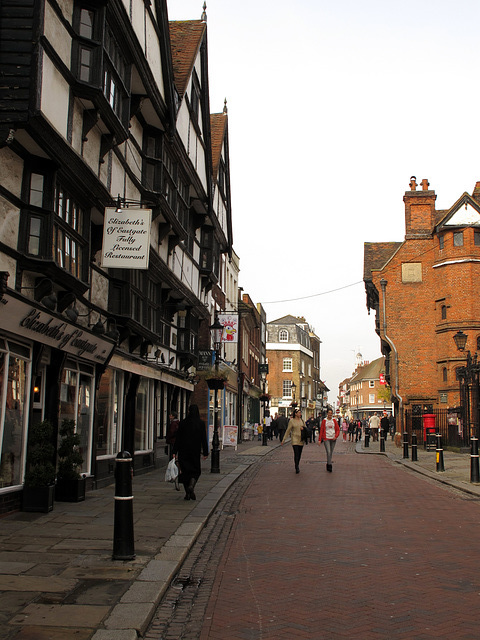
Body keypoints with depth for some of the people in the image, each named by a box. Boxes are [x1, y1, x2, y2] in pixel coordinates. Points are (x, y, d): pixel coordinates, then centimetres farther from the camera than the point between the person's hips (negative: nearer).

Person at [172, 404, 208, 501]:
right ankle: (191, 486, -15)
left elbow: (178, 438, -3)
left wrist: (175, 452, 1)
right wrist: (205, 452, 0)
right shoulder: (201, 423, -5)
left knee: (185, 471, 10)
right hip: (195, 451, 0)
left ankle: (187, 494, 9)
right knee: (196, 470, 12)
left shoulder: (183, 423, -4)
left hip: (184, 451, 0)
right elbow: (204, 439, -5)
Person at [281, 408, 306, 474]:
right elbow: (288, 430, 0)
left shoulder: (302, 420, 10)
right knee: (296, 453, -13)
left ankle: (297, 466, 22)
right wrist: (284, 439, -1)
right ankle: (297, 468, -8)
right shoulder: (291, 421, -3)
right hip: (295, 439, -4)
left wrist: (303, 428, -3)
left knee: (299, 454, 6)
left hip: (301, 439, 4)